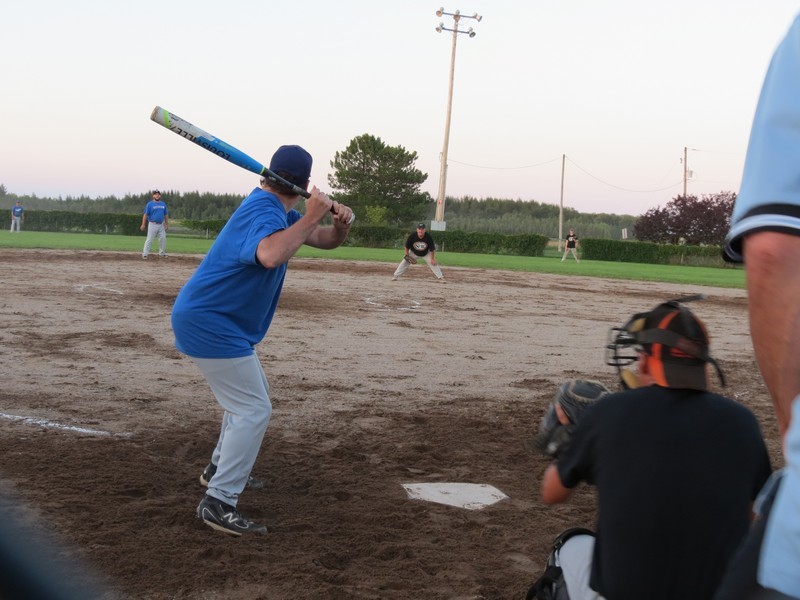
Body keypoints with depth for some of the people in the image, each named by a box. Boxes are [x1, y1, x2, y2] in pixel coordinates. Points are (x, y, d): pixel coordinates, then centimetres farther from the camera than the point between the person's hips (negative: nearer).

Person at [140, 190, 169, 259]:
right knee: (149, 239, -7)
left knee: (163, 239, 7)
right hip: (152, 224, -5)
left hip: (161, 225, 5)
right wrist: (143, 224, -12)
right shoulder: (150, 204, -4)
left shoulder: (163, 204, 12)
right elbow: (145, 214, -6)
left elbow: (166, 215, 18)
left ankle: (162, 253, 22)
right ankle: (145, 254, -4)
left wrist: (167, 224, 14)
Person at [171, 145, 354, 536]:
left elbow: (325, 241, 14)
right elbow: (271, 255, -43)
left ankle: (221, 469, 38)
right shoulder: (264, 210, -20)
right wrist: (311, 216, -32)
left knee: (251, 393, 27)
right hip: (209, 323, -11)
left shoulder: (276, 209, 12)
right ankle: (218, 503, -11)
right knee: (254, 410, -10)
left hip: (204, 319, 11)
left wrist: (340, 222, -8)